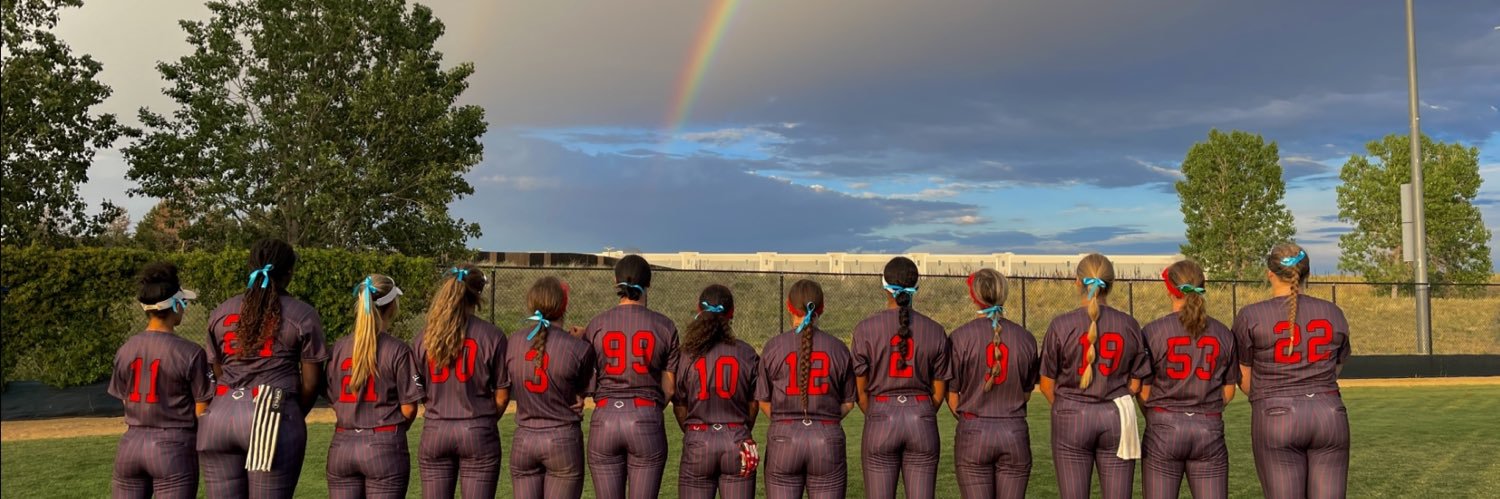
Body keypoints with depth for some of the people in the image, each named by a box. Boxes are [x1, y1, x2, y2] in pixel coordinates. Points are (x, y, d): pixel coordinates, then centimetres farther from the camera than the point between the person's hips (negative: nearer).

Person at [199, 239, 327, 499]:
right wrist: (295, 417, 17)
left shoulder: (220, 312, 15)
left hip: (220, 416, 4)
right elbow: (311, 382, 2)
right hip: (275, 416, -4)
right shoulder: (303, 315, 2)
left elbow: (219, 373, 16)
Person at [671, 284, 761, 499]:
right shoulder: (747, 354, -1)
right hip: (737, 443, 1)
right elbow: (753, 405, 6)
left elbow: (679, 408, 4)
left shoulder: (687, 354, -3)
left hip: (698, 443, 0)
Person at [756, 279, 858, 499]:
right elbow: (848, 402, 6)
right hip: (828, 440, 1)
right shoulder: (838, 348, 1)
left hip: (783, 440, 0)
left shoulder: (774, 347, -1)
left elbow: (764, 401, 4)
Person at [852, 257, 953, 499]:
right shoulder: (935, 331, 1)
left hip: (881, 418, -2)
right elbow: (939, 392, 6)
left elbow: (860, 391, -2)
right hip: (922, 421, 2)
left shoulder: (866, 329, -5)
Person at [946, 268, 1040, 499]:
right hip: (1015, 434, 2)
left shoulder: (961, 337, -8)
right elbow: (1026, 393, 9)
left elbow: (952, 396, -3)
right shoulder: (1025, 338, 0)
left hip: (973, 434, -2)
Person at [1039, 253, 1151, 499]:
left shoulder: (1061, 326, -7)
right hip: (1117, 418, 2)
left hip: (1071, 420, -2)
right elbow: (1135, 384, 4)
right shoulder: (1129, 325, 0)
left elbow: (1047, 385, -1)